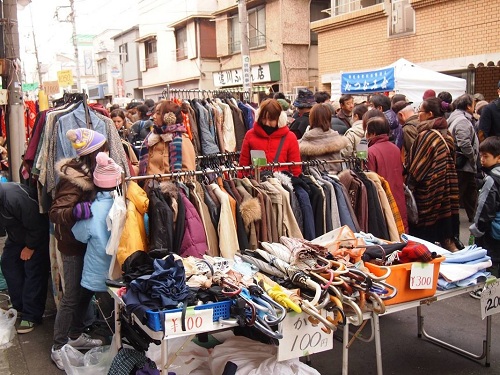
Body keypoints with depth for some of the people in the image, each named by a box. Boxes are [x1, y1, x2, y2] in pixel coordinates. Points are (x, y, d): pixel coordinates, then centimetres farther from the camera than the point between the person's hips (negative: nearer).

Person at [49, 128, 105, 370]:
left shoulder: (89, 172, 4)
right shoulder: (74, 180, -24)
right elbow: (55, 213, -31)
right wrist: (75, 211, -47)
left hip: (87, 241, 9)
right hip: (73, 245, -9)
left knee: (86, 290, 18)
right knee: (72, 296, 1)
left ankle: (75, 336, 36)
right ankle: (58, 348, 17)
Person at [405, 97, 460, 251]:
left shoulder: (426, 135, -19)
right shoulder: (447, 135, 7)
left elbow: (417, 167, -17)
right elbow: (451, 163, 15)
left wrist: (408, 185, -6)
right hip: (447, 189, 8)